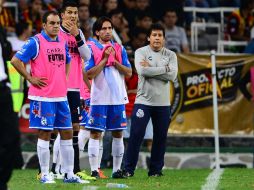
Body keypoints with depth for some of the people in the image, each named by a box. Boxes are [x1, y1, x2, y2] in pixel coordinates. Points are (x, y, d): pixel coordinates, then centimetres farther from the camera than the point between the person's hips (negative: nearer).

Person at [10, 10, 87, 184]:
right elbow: (15, 60, -11)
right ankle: (45, 175, 4)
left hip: (61, 96, 7)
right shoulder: (36, 42, -8)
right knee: (44, 134, -2)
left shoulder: (63, 43, 12)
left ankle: (69, 174, 12)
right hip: (43, 96, -7)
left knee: (67, 133, 7)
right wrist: (30, 78, -11)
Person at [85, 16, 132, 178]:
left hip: (118, 98, 4)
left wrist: (115, 61, -9)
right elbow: (90, 74, -10)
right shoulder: (91, 49, -1)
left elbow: (129, 73, 4)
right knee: (96, 133, -5)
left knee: (118, 134, 6)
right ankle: (94, 170, -3)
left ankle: (117, 169, 13)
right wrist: (105, 59, -15)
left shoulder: (120, 49, 10)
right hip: (99, 99, -4)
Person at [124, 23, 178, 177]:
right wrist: (164, 69, -12)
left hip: (163, 103, 3)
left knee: (160, 137, 4)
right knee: (136, 135, -7)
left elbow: (172, 76, -9)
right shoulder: (141, 52, 0)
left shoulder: (170, 55, 7)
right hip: (143, 101, -3)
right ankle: (129, 170, -1)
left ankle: (156, 170, 14)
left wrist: (151, 69, -12)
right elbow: (142, 71, -18)